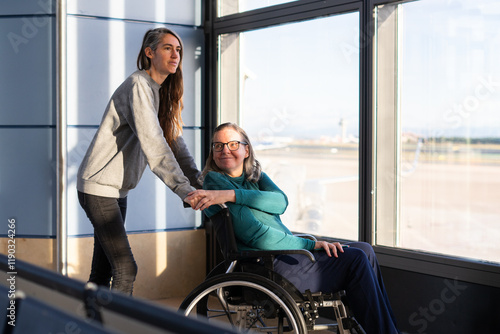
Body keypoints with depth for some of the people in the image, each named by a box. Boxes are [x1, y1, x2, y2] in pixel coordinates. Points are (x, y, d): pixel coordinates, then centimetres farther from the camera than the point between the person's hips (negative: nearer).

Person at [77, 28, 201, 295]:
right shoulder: (138, 86, -19)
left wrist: (199, 180, -6)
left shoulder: (161, 92, 11)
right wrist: (184, 189, -33)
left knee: (102, 272, 13)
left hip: (117, 189, 9)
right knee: (126, 270, -12)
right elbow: (153, 144, -28)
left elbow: (174, 141, 7)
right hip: (98, 186, -9)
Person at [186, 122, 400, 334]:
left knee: (364, 251, 0)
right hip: (266, 267, -8)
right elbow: (255, 235, -14)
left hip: (284, 252, 8)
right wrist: (311, 244, -15)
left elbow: (280, 202, -8)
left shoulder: (257, 177, 18)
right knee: (355, 260, -14)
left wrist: (232, 195, -21)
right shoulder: (214, 181, -5)